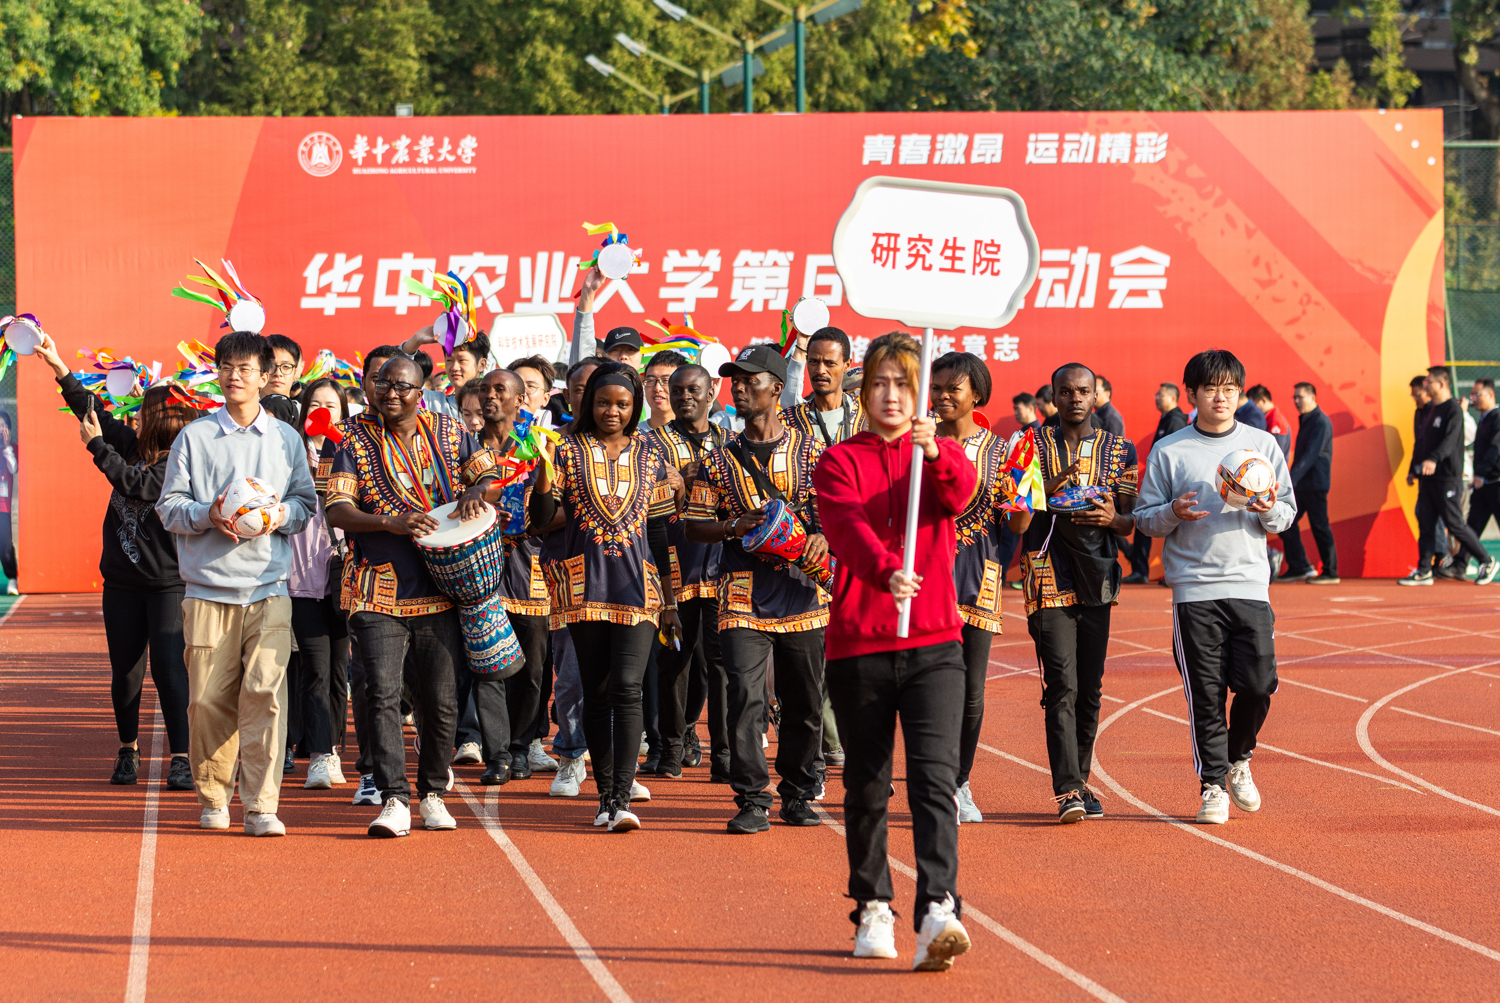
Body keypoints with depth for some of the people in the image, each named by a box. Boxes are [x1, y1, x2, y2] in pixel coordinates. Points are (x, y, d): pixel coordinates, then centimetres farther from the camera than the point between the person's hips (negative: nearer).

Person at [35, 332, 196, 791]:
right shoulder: (133, 445, 8)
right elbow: (95, 411, 13)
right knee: (125, 671, 10)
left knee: (169, 668, -10)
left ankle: (182, 758, -8)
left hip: (168, 581, -6)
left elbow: (137, 487, -22)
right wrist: (59, 369, 10)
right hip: (122, 580, 7)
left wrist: (97, 445, -15)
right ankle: (128, 749, 25)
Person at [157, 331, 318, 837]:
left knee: (265, 691, -12)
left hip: (268, 587, 0)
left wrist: (282, 514, -9)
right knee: (209, 699, 0)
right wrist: (209, 514, -14)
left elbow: (307, 501, 13)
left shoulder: (286, 439, 12)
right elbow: (169, 507, 5)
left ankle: (261, 805, -11)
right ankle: (213, 798, 17)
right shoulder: (194, 437, 8)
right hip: (208, 586, 0)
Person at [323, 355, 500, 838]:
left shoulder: (449, 432, 8)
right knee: (382, 692, -15)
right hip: (378, 589, -2)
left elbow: (492, 474, 14)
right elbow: (336, 509, -6)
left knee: (441, 701, 3)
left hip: (441, 587, 2)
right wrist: (391, 523, -22)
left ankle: (432, 794, 21)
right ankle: (394, 801, -15)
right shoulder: (357, 438, 2)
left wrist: (477, 490, -11)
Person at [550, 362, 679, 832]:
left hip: (637, 584, 0)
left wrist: (670, 599, 11)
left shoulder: (649, 455, 10)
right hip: (584, 582, 0)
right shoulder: (568, 451, 5)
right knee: (596, 691, 4)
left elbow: (660, 529, 12)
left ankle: (622, 799, -16)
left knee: (627, 687, -12)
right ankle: (605, 793, 14)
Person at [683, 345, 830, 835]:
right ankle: (752, 800, -8)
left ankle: (797, 794, 22)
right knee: (746, 694, -13)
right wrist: (737, 526, -10)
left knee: (804, 702, 7)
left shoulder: (810, 452, 7)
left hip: (802, 587, 1)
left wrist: (823, 536, -15)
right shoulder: (719, 460, 9)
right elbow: (695, 526, 9)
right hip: (744, 592, 0)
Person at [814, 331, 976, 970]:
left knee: (934, 778, -14)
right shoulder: (839, 463, 7)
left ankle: (939, 911, -23)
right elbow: (848, 526, -13)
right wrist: (887, 572, -33)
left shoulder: (938, 456, 11)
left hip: (934, 642, 0)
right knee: (866, 788, 9)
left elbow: (960, 495, -13)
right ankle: (873, 911, 23)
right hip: (857, 644, 0)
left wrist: (938, 452, -35)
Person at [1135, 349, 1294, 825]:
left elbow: (1288, 513, 12)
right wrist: (1175, 513, -15)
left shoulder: (1263, 444, 9)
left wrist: (1270, 510, -10)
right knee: (1206, 693, -3)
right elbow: (1145, 518, 6)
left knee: (1258, 685, -6)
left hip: (1250, 584, 1)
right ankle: (1213, 783, 8)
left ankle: (1238, 759, 21)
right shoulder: (1168, 451, 4)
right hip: (1194, 587, -1)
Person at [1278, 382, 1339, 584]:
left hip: (1315, 484, -9)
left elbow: (1311, 454, -22)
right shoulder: (1305, 421, 16)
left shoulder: (1321, 422, -13)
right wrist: (1291, 480, 19)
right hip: (1301, 484, 9)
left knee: (1320, 526, -4)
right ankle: (1298, 567, 10)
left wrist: (1291, 480, -29)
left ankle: (1330, 572, 3)